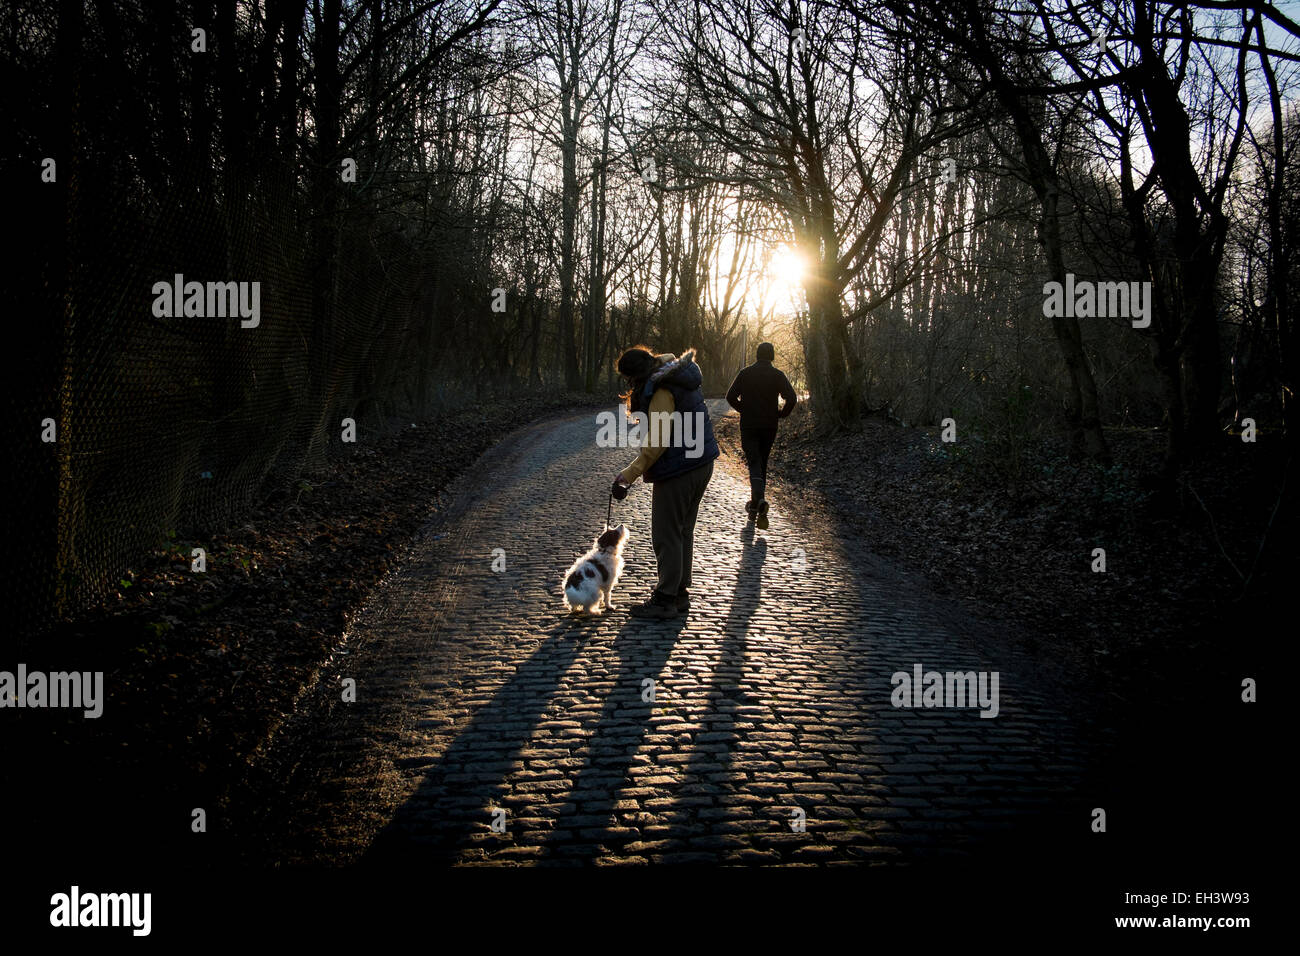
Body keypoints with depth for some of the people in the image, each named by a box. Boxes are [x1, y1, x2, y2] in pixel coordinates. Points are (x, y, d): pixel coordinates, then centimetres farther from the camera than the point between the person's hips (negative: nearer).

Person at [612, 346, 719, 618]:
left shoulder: (661, 391, -19)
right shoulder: (678, 380, 12)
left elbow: (657, 441, -25)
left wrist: (629, 475, -24)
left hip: (678, 470, -10)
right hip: (701, 464, 10)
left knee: (666, 536, -2)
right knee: (683, 532, 17)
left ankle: (666, 600, 3)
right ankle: (680, 594, 24)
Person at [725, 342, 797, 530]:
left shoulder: (745, 373, 0)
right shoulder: (778, 375, -2)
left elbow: (730, 396, -3)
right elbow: (791, 398, -13)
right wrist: (781, 414, 4)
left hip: (748, 425, -1)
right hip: (769, 426, 1)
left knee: (754, 462, -5)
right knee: (762, 463, 15)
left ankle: (759, 499, -30)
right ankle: (756, 504, 20)